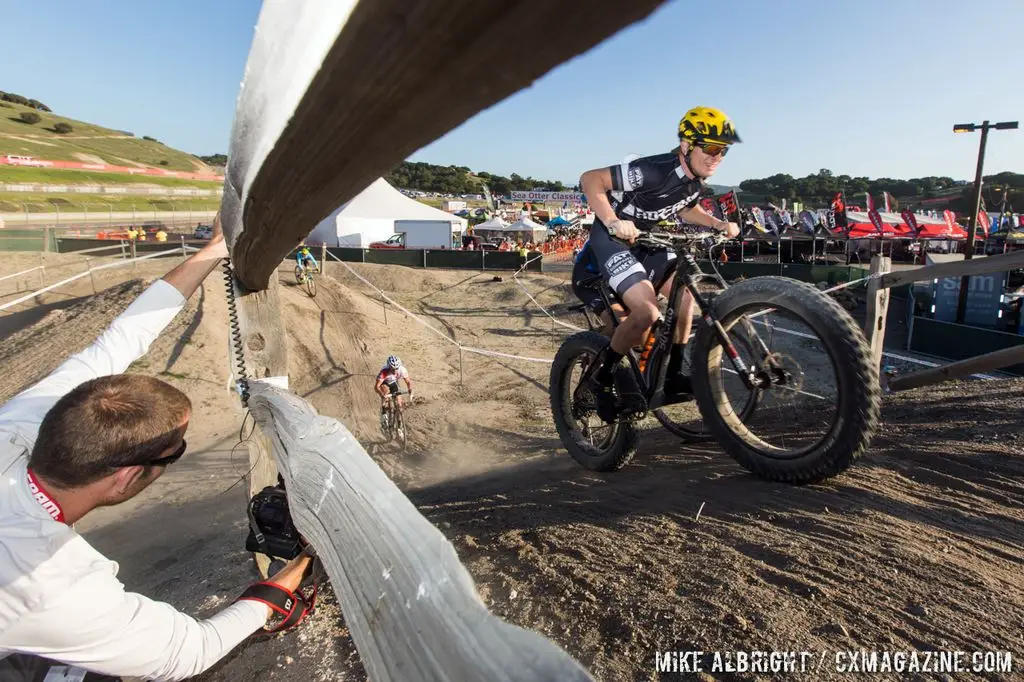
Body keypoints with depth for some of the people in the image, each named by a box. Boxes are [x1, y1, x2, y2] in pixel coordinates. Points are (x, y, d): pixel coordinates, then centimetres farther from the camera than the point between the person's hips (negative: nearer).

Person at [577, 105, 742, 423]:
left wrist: (719, 224, 3)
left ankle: (673, 376, 15)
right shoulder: (654, 171, -27)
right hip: (612, 239, -9)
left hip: (645, 240, 9)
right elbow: (590, 180, -27)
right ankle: (604, 378, -3)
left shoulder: (696, 180, -1)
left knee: (685, 291, 5)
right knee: (647, 313, -24)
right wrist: (613, 222, -38)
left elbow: (687, 209, 20)